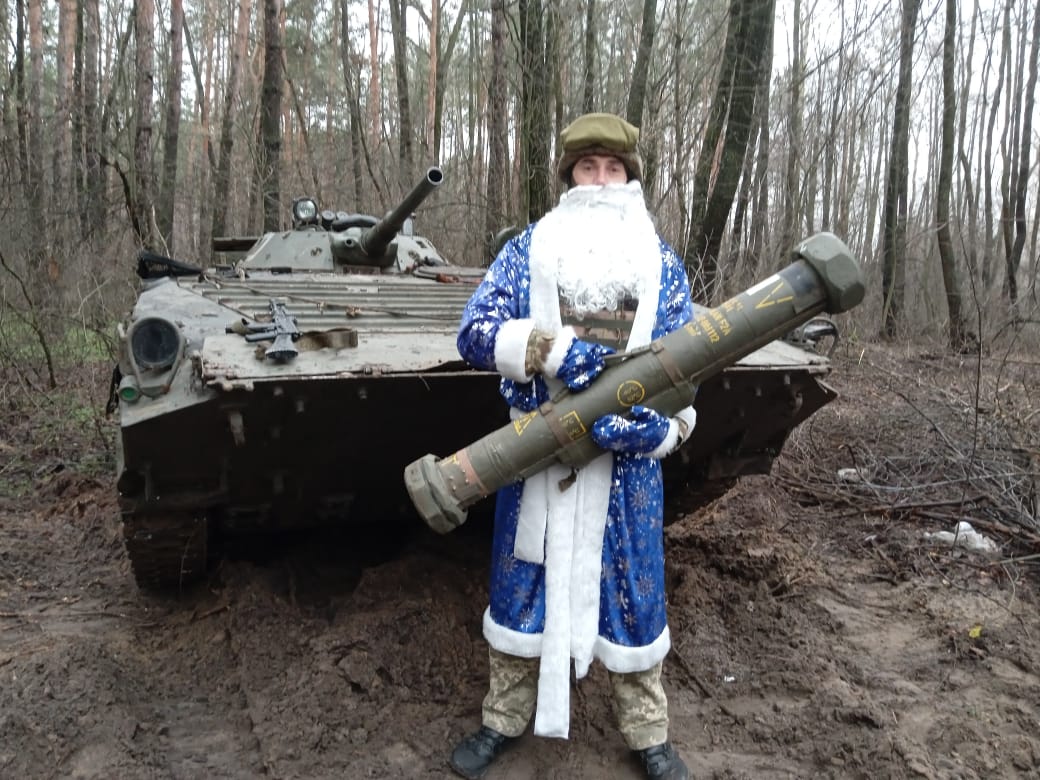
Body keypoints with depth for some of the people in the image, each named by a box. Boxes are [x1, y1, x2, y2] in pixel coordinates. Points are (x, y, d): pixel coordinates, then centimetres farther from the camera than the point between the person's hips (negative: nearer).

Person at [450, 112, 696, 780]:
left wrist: (656, 424, -17)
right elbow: (476, 333, -6)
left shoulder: (663, 264, 6)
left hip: (626, 456, 1)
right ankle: (505, 720, 31)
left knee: (632, 594, 9)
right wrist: (555, 348, -23)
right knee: (522, 587, 11)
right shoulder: (529, 249, 3)